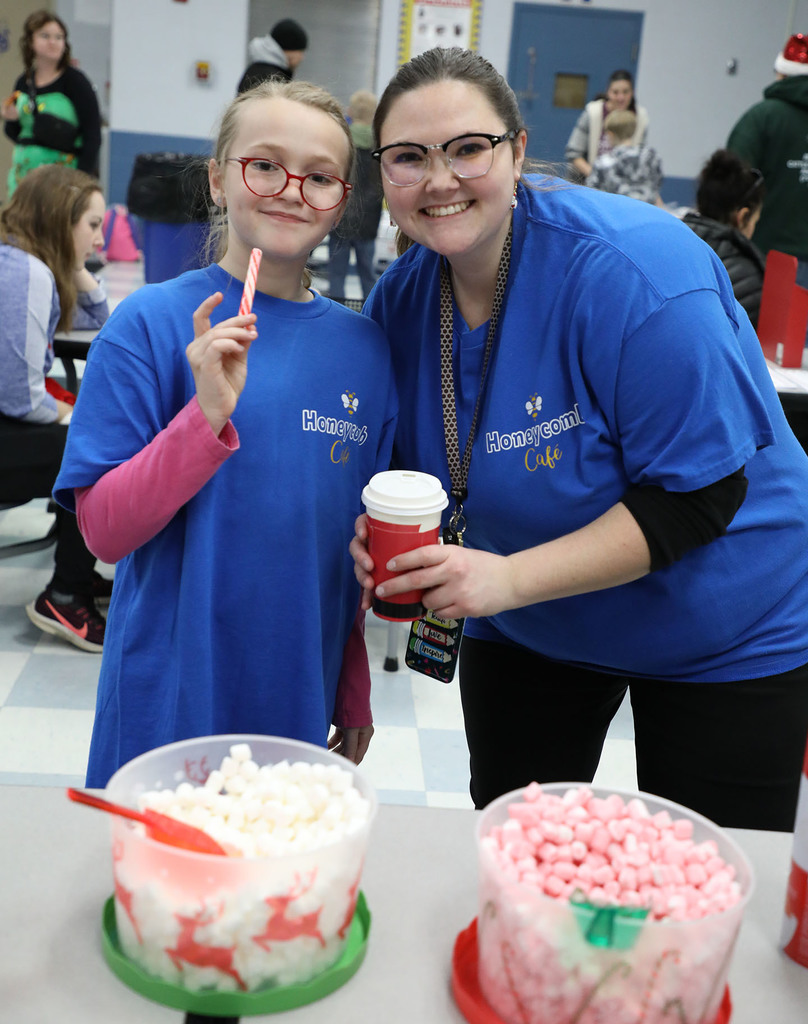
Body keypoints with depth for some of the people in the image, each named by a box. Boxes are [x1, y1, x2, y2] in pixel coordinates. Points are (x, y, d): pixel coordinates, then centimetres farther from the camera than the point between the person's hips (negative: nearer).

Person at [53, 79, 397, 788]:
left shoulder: (363, 349, 1)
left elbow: (363, 542, 9)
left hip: (300, 702, 3)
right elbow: (104, 530, -13)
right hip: (167, 702, -3)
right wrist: (207, 414, -26)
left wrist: (356, 695, 12)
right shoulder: (151, 322, -9)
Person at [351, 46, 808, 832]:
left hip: (722, 638, -4)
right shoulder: (400, 296, -8)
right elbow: (410, 463, 5)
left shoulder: (632, 268, -28)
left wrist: (510, 577, -34)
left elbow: (702, 494, -28)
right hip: (524, 630, 5)